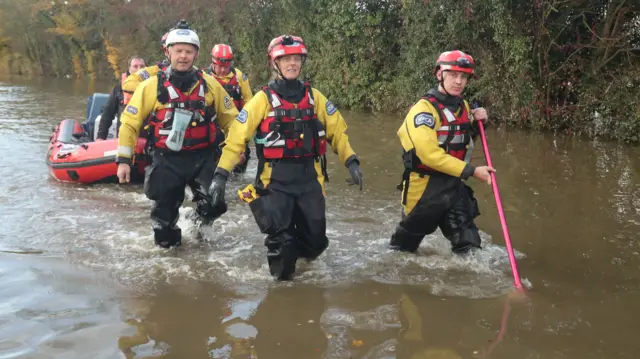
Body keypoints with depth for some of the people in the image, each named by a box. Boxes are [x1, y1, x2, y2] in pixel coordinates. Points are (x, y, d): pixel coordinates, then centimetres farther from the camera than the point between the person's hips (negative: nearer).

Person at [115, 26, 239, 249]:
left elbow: (229, 118, 14)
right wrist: (123, 159, -5)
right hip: (167, 160, -1)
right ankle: (166, 241, 35)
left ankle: (200, 223, 25)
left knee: (215, 205, -9)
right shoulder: (152, 86, -5)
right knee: (165, 211, 5)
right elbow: (130, 122, 0)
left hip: (203, 157, 1)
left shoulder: (209, 85, 1)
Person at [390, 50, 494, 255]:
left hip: (454, 185, 6)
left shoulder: (463, 106, 7)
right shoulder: (424, 109, -19)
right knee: (405, 244, 15)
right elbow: (430, 154, -28)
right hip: (425, 187, -6)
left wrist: (475, 122, 2)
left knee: (469, 247, 3)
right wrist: (472, 171, -26)